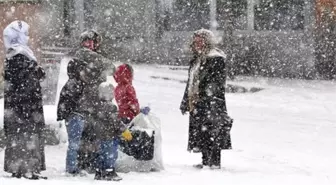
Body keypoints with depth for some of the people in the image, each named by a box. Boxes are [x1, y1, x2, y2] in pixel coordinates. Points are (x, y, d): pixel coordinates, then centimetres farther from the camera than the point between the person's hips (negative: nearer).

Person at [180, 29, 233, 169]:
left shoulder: (216, 59, -9)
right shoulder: (196, 60, 18)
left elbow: (218, 81, -16)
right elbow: (191, 83, 24)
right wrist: (186, 102, 24)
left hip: (211, 103, -9)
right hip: (197, 104, 9)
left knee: (212, 132, -8)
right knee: (201, 134, 11)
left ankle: (214, 162, -5)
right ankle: (206, 160, 18)